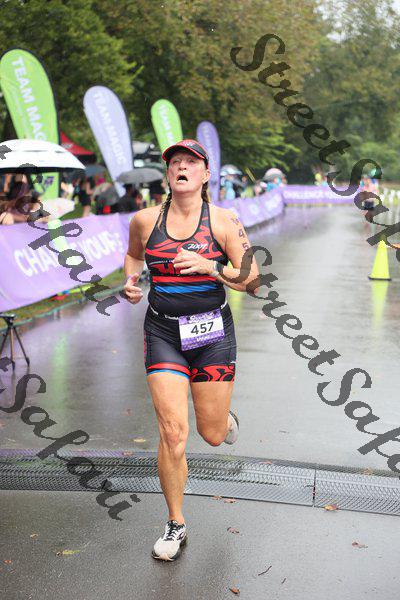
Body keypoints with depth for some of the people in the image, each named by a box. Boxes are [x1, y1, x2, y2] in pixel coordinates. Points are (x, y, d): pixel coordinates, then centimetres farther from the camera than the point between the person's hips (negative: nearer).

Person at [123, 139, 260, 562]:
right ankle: (175, 526, 13)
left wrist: (209, 266, -23)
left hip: (212, 331, 0)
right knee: (172, 432, -9)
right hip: (162, 332, 1)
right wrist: (130, 281, 1)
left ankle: (224, 415, 49)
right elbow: (133, 255, 22)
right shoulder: (145, 220, 0)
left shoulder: (223, 221, -6)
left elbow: (252, 281, -8)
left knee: (212, 435, 8)